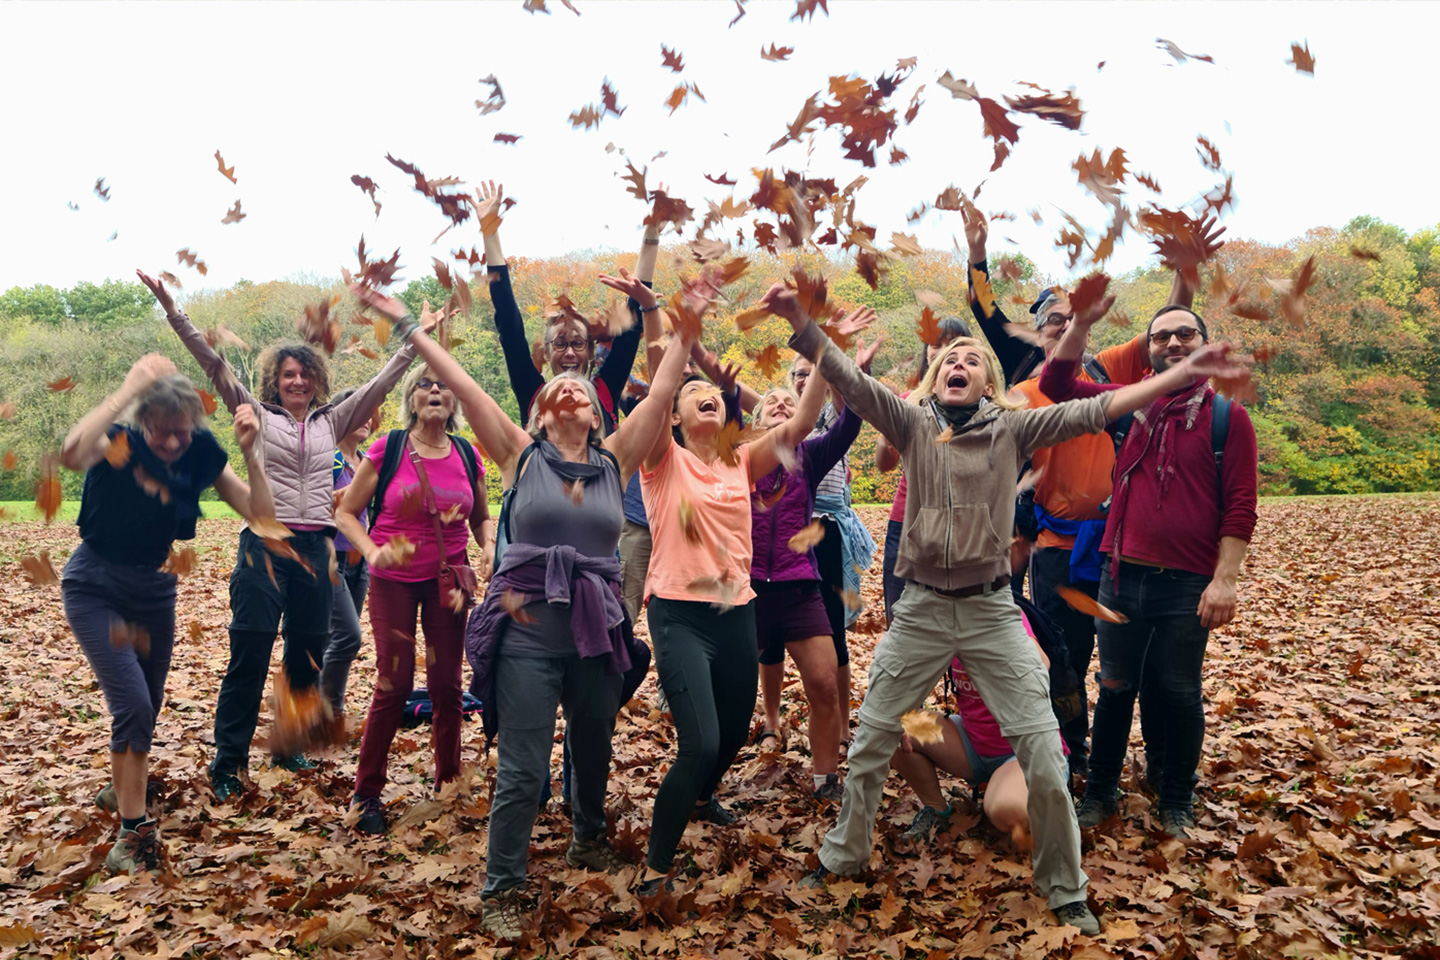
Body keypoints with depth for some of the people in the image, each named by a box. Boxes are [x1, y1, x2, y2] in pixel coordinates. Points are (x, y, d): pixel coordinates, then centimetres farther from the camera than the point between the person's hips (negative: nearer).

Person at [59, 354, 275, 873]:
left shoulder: (200, 456, -10)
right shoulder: (119, 442, -21)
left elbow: (261, 514, -16)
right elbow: (72, 452, -46)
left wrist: (251, 452, -27)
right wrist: (128, 388, -43)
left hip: (154, 590, 5)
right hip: (96, 588, -4)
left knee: (146, 707, 17)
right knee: (133, 704, -16)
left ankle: (121, 789, 46)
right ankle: (132, 834, -3)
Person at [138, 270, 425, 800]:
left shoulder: (331, 421, 12)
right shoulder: (256, 415, 5)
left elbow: (379, 384, 11)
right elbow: (215, 365, -3)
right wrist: (173, 311, -10)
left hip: (316, 547, 3)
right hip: (265, 543, -3)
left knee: (307, 654, 11)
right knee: (249, 655, -4)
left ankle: (289, 745, 26)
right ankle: (228, 761, 5)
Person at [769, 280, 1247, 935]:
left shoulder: (1012, 429, 0)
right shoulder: (912, 423, 0)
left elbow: (1091, 411, -7)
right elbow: (849, 381, -12)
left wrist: (1182, 375, -15)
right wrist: (801, 323, -27)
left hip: (991, 611, 0)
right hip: (920, 609, 1)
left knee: (1045, 758, 0)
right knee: (869, 742, 11)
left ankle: (1064, 889, 23)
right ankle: (842, 856, 33)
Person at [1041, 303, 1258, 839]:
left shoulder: (1227, 416, -1)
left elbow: (1240, 506, -5)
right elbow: (1057, 383, 2)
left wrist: (1225, 579, -12)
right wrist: (1084, 319, -7)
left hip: (1189, 585, -2)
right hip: (1124, 574, 3)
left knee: (1178, 693, 9)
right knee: (1116, 686, 13)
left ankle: (1177, 801, 28)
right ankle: (1100, 790, 28)